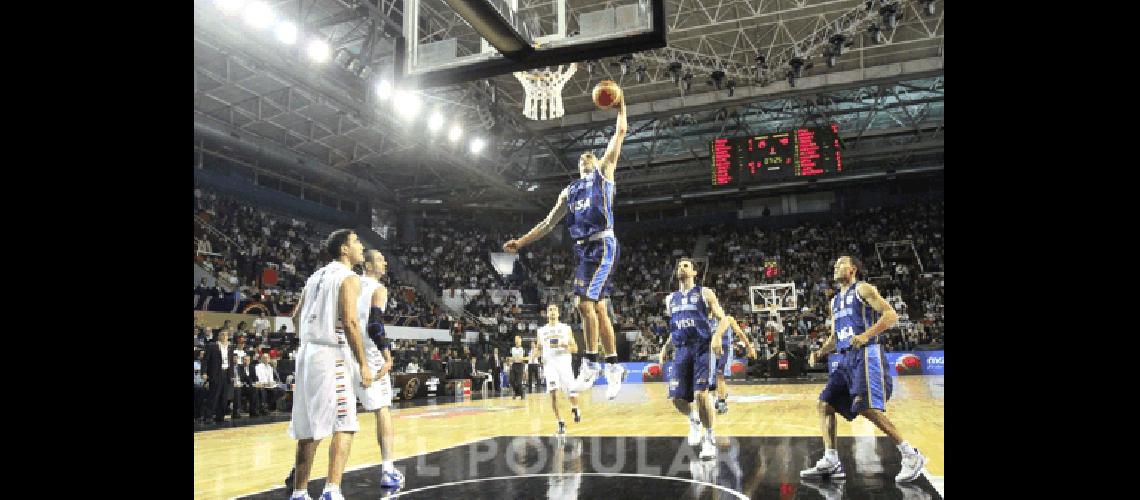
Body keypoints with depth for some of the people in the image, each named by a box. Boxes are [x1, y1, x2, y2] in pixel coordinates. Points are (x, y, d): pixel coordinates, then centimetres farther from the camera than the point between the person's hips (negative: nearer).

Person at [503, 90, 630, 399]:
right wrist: (520, 242, 16)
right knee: (599, 307, 5)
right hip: (583, 249, 6)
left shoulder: (604, 172, 12)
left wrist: (620, 105, 8)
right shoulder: (569, 191, 24)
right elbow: (547, 224, 22)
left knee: (585, 302, -16)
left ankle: (590, 361, -4)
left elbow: (619, 133, 8)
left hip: (603, 245, -6)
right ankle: (613, 365, 12)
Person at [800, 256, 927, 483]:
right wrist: (820, 352, 11)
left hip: (866, 355, -9)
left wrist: (867, 335, -24)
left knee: (868, 408, -18)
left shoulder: (863, 289, -2)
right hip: (846, 359, 9)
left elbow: (891, 314, -12)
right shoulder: (834, 301, 23)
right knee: (825, 404, 1)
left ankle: (911, 456, -5)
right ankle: (831, 462, 2)